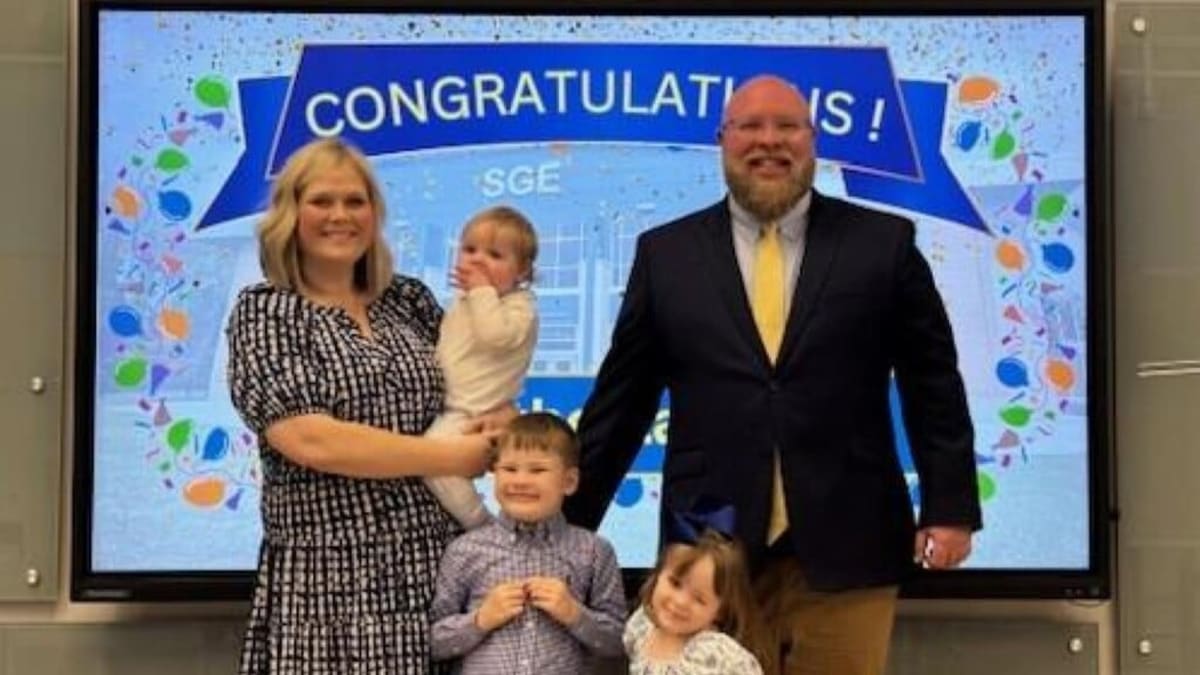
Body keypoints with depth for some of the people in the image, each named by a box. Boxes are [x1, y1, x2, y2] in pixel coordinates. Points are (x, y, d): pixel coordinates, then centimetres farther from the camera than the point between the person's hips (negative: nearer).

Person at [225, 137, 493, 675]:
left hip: (437, 561, 4)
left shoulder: (410, 300, 10)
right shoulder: (264, 312, -3)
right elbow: (309, 441, -15)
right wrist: (451, 456, -12)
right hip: (328, 576, -4)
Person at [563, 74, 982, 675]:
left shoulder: (883, 243, 5)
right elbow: (621, 400, 9)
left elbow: (933, 387, 6)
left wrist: (949, 508, 0)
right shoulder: (665, 253, 7)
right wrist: (568, 521, 8)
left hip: (847, 547, 0)